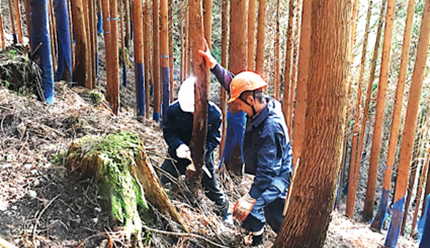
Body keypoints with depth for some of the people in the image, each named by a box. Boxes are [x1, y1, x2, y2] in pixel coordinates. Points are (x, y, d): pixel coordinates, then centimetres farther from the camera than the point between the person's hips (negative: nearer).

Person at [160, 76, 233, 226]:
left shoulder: (214, 113, -21)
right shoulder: (174, 110, -19)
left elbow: (214, 139, -15)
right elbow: (168, 131, -9)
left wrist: (201, 151, -33)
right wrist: (178, 145, -30)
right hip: (178, 154, 1)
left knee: (212, 189, 11)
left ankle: (225, 212, 39)